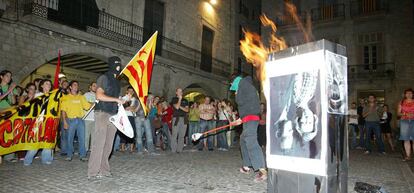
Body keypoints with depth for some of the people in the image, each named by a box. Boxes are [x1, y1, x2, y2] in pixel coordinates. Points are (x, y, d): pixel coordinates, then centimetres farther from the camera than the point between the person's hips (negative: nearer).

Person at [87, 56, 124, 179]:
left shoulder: (117, 81, 21)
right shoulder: (103, 78, -1)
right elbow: (99, 96, -13)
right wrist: (116, 99, -13)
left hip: (113, 116, 7)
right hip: (102, 113, -7)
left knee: (108, 145, 5)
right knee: (99, 144, -8)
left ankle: (104, 170, 12)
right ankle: (93, 172, -4)